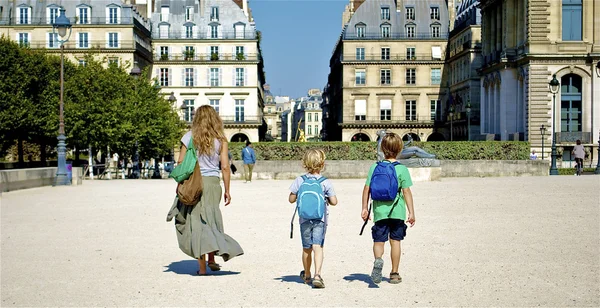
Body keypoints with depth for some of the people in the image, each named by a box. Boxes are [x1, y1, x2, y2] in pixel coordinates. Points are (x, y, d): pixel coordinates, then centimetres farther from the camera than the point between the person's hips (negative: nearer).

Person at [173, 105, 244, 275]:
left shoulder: (189, 137, 0)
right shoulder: (221, 140, 2)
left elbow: (181, 163, -1)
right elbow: (225, 167, -1)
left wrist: (180, 184, 8)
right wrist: (227, 190, 6)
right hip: (213, 184, 1)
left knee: (197, 222, 3)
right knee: (211, 221, 17)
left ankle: (202, 266, 3)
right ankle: (212, 259, 16)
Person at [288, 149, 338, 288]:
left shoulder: (299, 180, -2)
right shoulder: (326, 182, -6)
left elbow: (291, 199, 1)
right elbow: (334, 202, -7)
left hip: (304, 219, 2)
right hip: (320, 219, -2)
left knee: (306, 248, 15)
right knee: (318, 247, -8)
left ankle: (307, 275, 32)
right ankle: (317, 275, -24)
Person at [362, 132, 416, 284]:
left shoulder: (375, 167, 0)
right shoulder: (402, 169, -6)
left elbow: (367, 189, 1)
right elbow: (407, 192, -7)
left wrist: (364, 208, 9)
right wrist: (411, 212, -1)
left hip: (379, 211, 1)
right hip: (397, 211, -1)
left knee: (379, 240, 8)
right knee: (395, 241, 10)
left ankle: (378, 260, -23)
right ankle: (394, 273, 16)